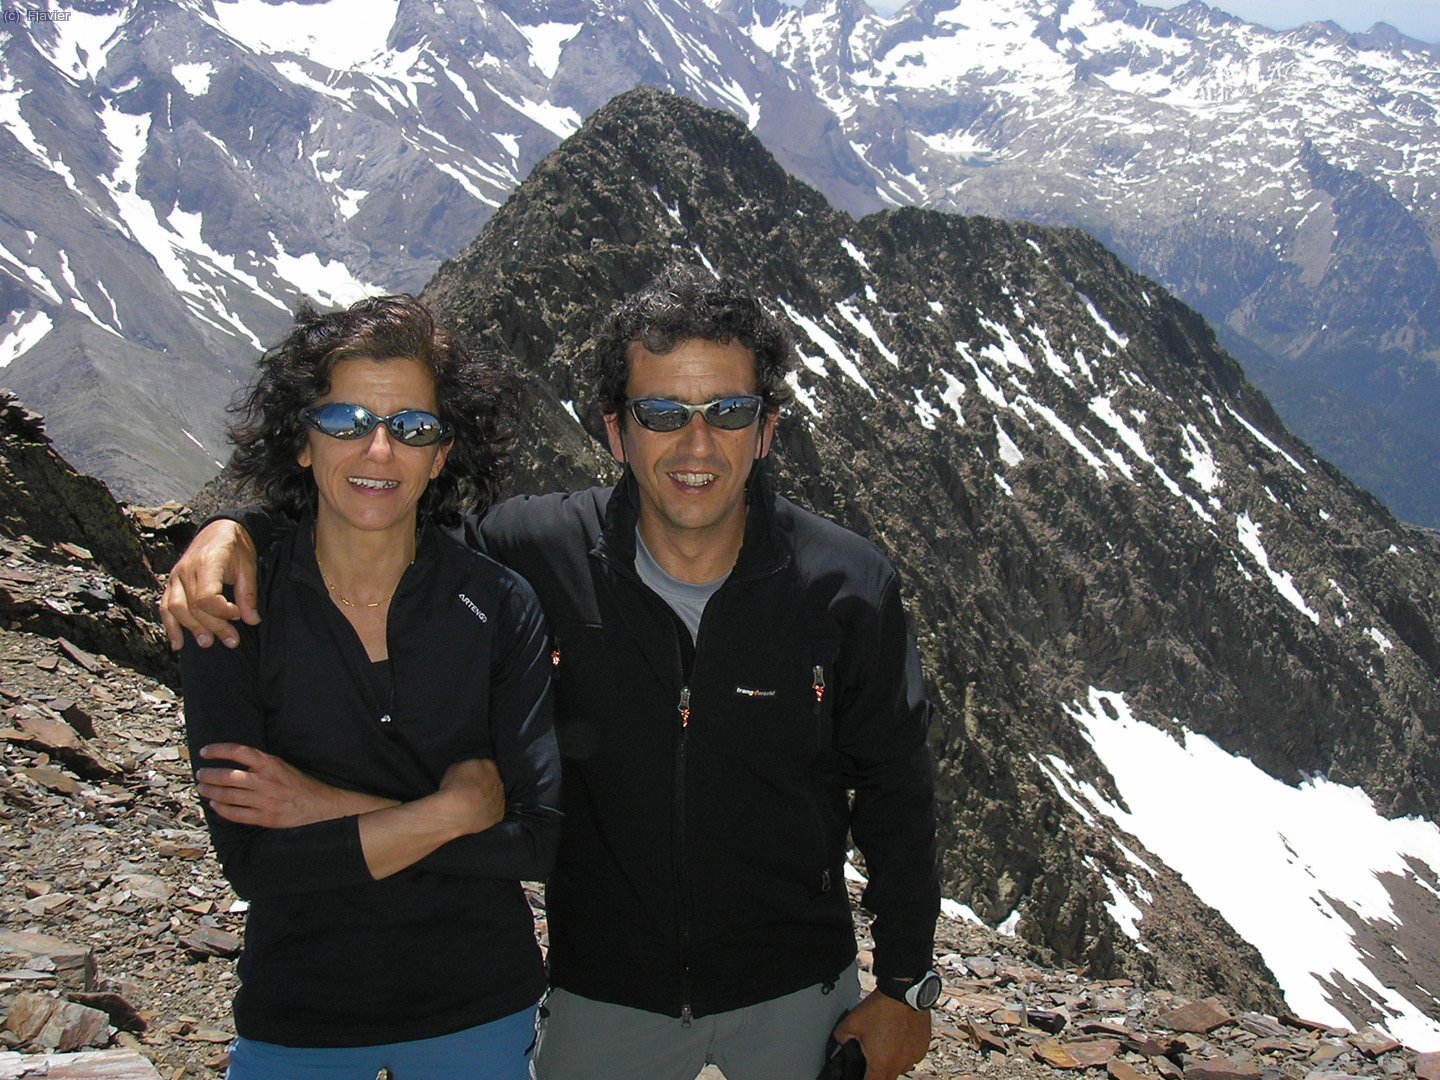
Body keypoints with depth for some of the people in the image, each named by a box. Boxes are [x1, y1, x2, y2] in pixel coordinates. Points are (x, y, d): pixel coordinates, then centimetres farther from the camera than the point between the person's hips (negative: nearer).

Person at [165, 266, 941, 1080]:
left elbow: (894, 790, -4)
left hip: (797, 996, 0)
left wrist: (906, 985, 0)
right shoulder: (542, 554, -17)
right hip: (605, 999, 0)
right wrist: (236, 533, -21)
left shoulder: (847, 585, -16)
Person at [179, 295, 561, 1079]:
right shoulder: (230, 615, -11)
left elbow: (541, 839, -15)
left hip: (479, 1015, 1)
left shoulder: (498, 606, -10)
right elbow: (251, 860, -17)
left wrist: (329, 807, -19)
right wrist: (451, 810, -23)